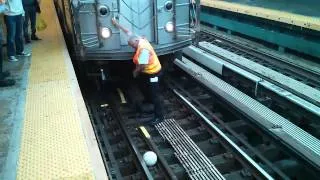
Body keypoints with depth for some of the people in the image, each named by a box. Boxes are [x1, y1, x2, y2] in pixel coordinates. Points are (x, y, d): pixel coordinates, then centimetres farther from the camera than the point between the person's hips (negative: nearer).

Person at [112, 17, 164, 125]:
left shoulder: (143, 49, -32)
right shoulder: (138, 39, -4)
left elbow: (142, 65, -30)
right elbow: (128, 32, 10)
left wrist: (135, 71, -12)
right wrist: (117, 24, 15)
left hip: (153, 72, -10)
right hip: (146, 71, 10)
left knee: (154, 95, -7)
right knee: (143, 87, 29)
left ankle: (159, 116, -1)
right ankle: (148, 100, 57)